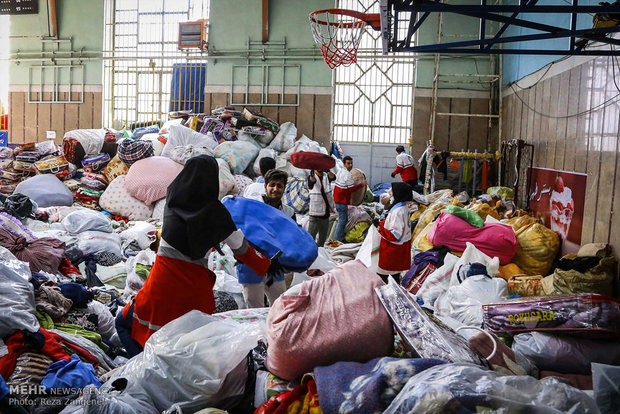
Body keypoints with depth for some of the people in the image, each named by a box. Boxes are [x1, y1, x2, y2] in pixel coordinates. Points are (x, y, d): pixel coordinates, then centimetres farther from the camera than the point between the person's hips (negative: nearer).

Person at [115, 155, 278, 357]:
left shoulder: (173, 201, -1)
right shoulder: (215, 212, -7)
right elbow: (241, 248, 1)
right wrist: (267, 265, 16)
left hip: (163, 281, 1)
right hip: (194, 287, -1)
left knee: (124, 322, 18)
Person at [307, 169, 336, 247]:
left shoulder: (327, 176, 3)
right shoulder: (311, 177, -6)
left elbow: (333, 177, -20)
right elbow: (312, 181, -31)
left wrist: (329, 171, -43)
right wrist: (312, 175, -54)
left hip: (326, 213, 5)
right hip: (315, 215, -4)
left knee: (323, 239, 17)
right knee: (311, 238, -9)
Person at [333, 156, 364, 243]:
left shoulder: (340, 172, 12)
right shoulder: (348, 174, -18)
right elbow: (351, 189, -18)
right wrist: (361, 185, -9)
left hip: (338, 199, 10)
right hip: (342, 200, -10)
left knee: (344, 219, 18)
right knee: (343, 220, -5)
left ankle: (341, 238, 24)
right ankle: (337, 239, -2)